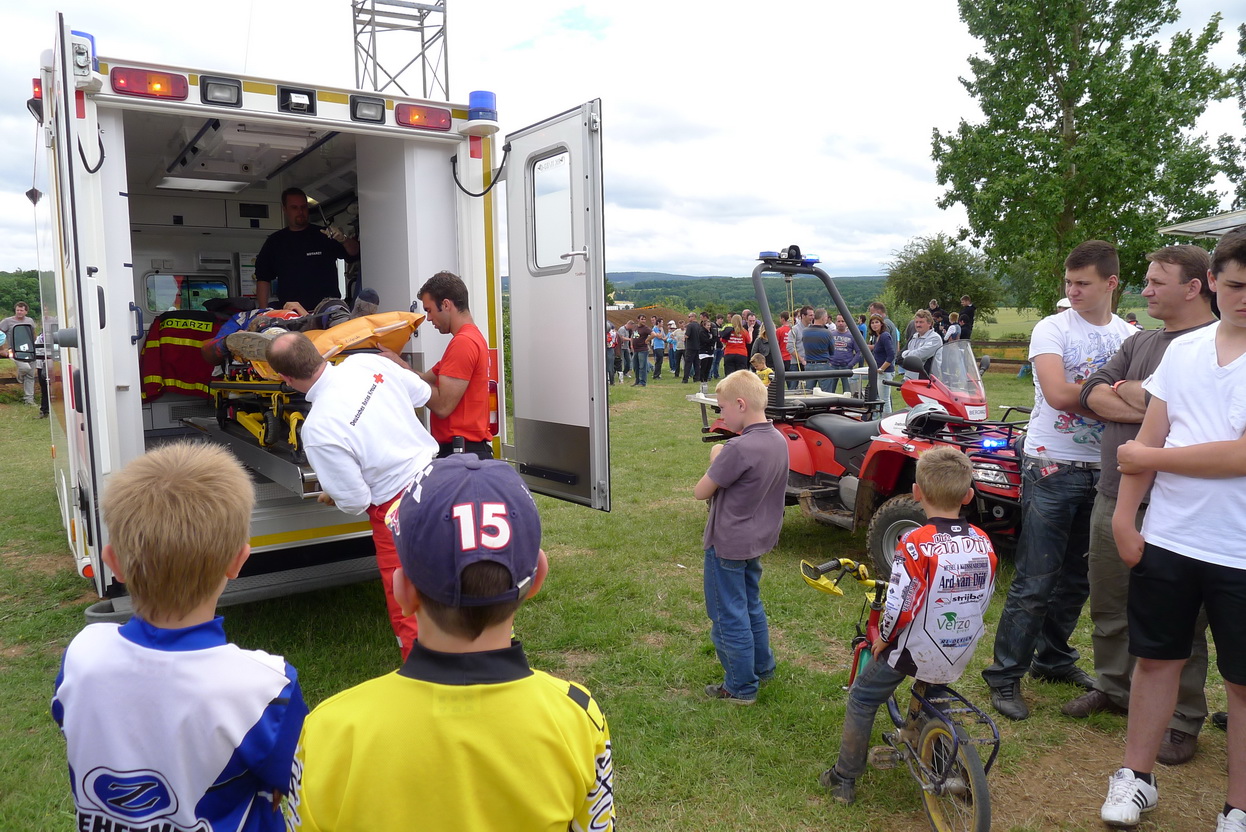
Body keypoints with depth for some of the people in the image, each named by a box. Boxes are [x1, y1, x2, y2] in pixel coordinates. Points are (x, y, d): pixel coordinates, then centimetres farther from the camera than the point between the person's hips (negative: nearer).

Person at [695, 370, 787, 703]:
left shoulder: (739, 448, -28)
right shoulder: (779, 440, -1)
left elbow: (701, 492, -18)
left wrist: (715, 461, -4)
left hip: (727, 545, -8)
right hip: (758, 539, 8)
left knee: (729, 615, 7)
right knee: (751, 605, 25)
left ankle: (741, 687, 20)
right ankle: (762, 666, 41)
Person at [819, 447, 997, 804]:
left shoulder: (916, 543, -23)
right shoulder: (983, 543, -5)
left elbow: (899, 608, -24)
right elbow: (982, 600, 7)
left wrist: (882, 640, -5)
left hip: (916, 653, -5)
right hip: (961, 655, 5)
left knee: (862, 699, 14)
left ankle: (844, 779, 22)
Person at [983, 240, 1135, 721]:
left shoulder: (1130, 337, 9)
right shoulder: (1052, 329, -6)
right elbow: (1058, 394, -20)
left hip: (1102, 470, 5)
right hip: (1052, 467, -5)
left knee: (1077, 578, 15)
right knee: (1035, 582, -4)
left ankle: (1054, 659, 31)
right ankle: (1005, 676, 7)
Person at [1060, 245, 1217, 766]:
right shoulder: (1139, 342, 12)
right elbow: (1092, 396, 1)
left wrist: (1125, 390, -9)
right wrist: (1149, 406, -14)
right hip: (1114, 495, 7)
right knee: (1108, 605, 19)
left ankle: (1183, 721, 25)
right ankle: (1113, 688, 38)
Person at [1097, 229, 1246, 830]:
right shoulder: (1183, 349, 6)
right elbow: (1149, 437, 6)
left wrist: (1147, 457, -9)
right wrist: (1125, 515, 1)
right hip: (1165, 538, 4)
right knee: (1156, 657, 15)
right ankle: (1136, 777, 31)